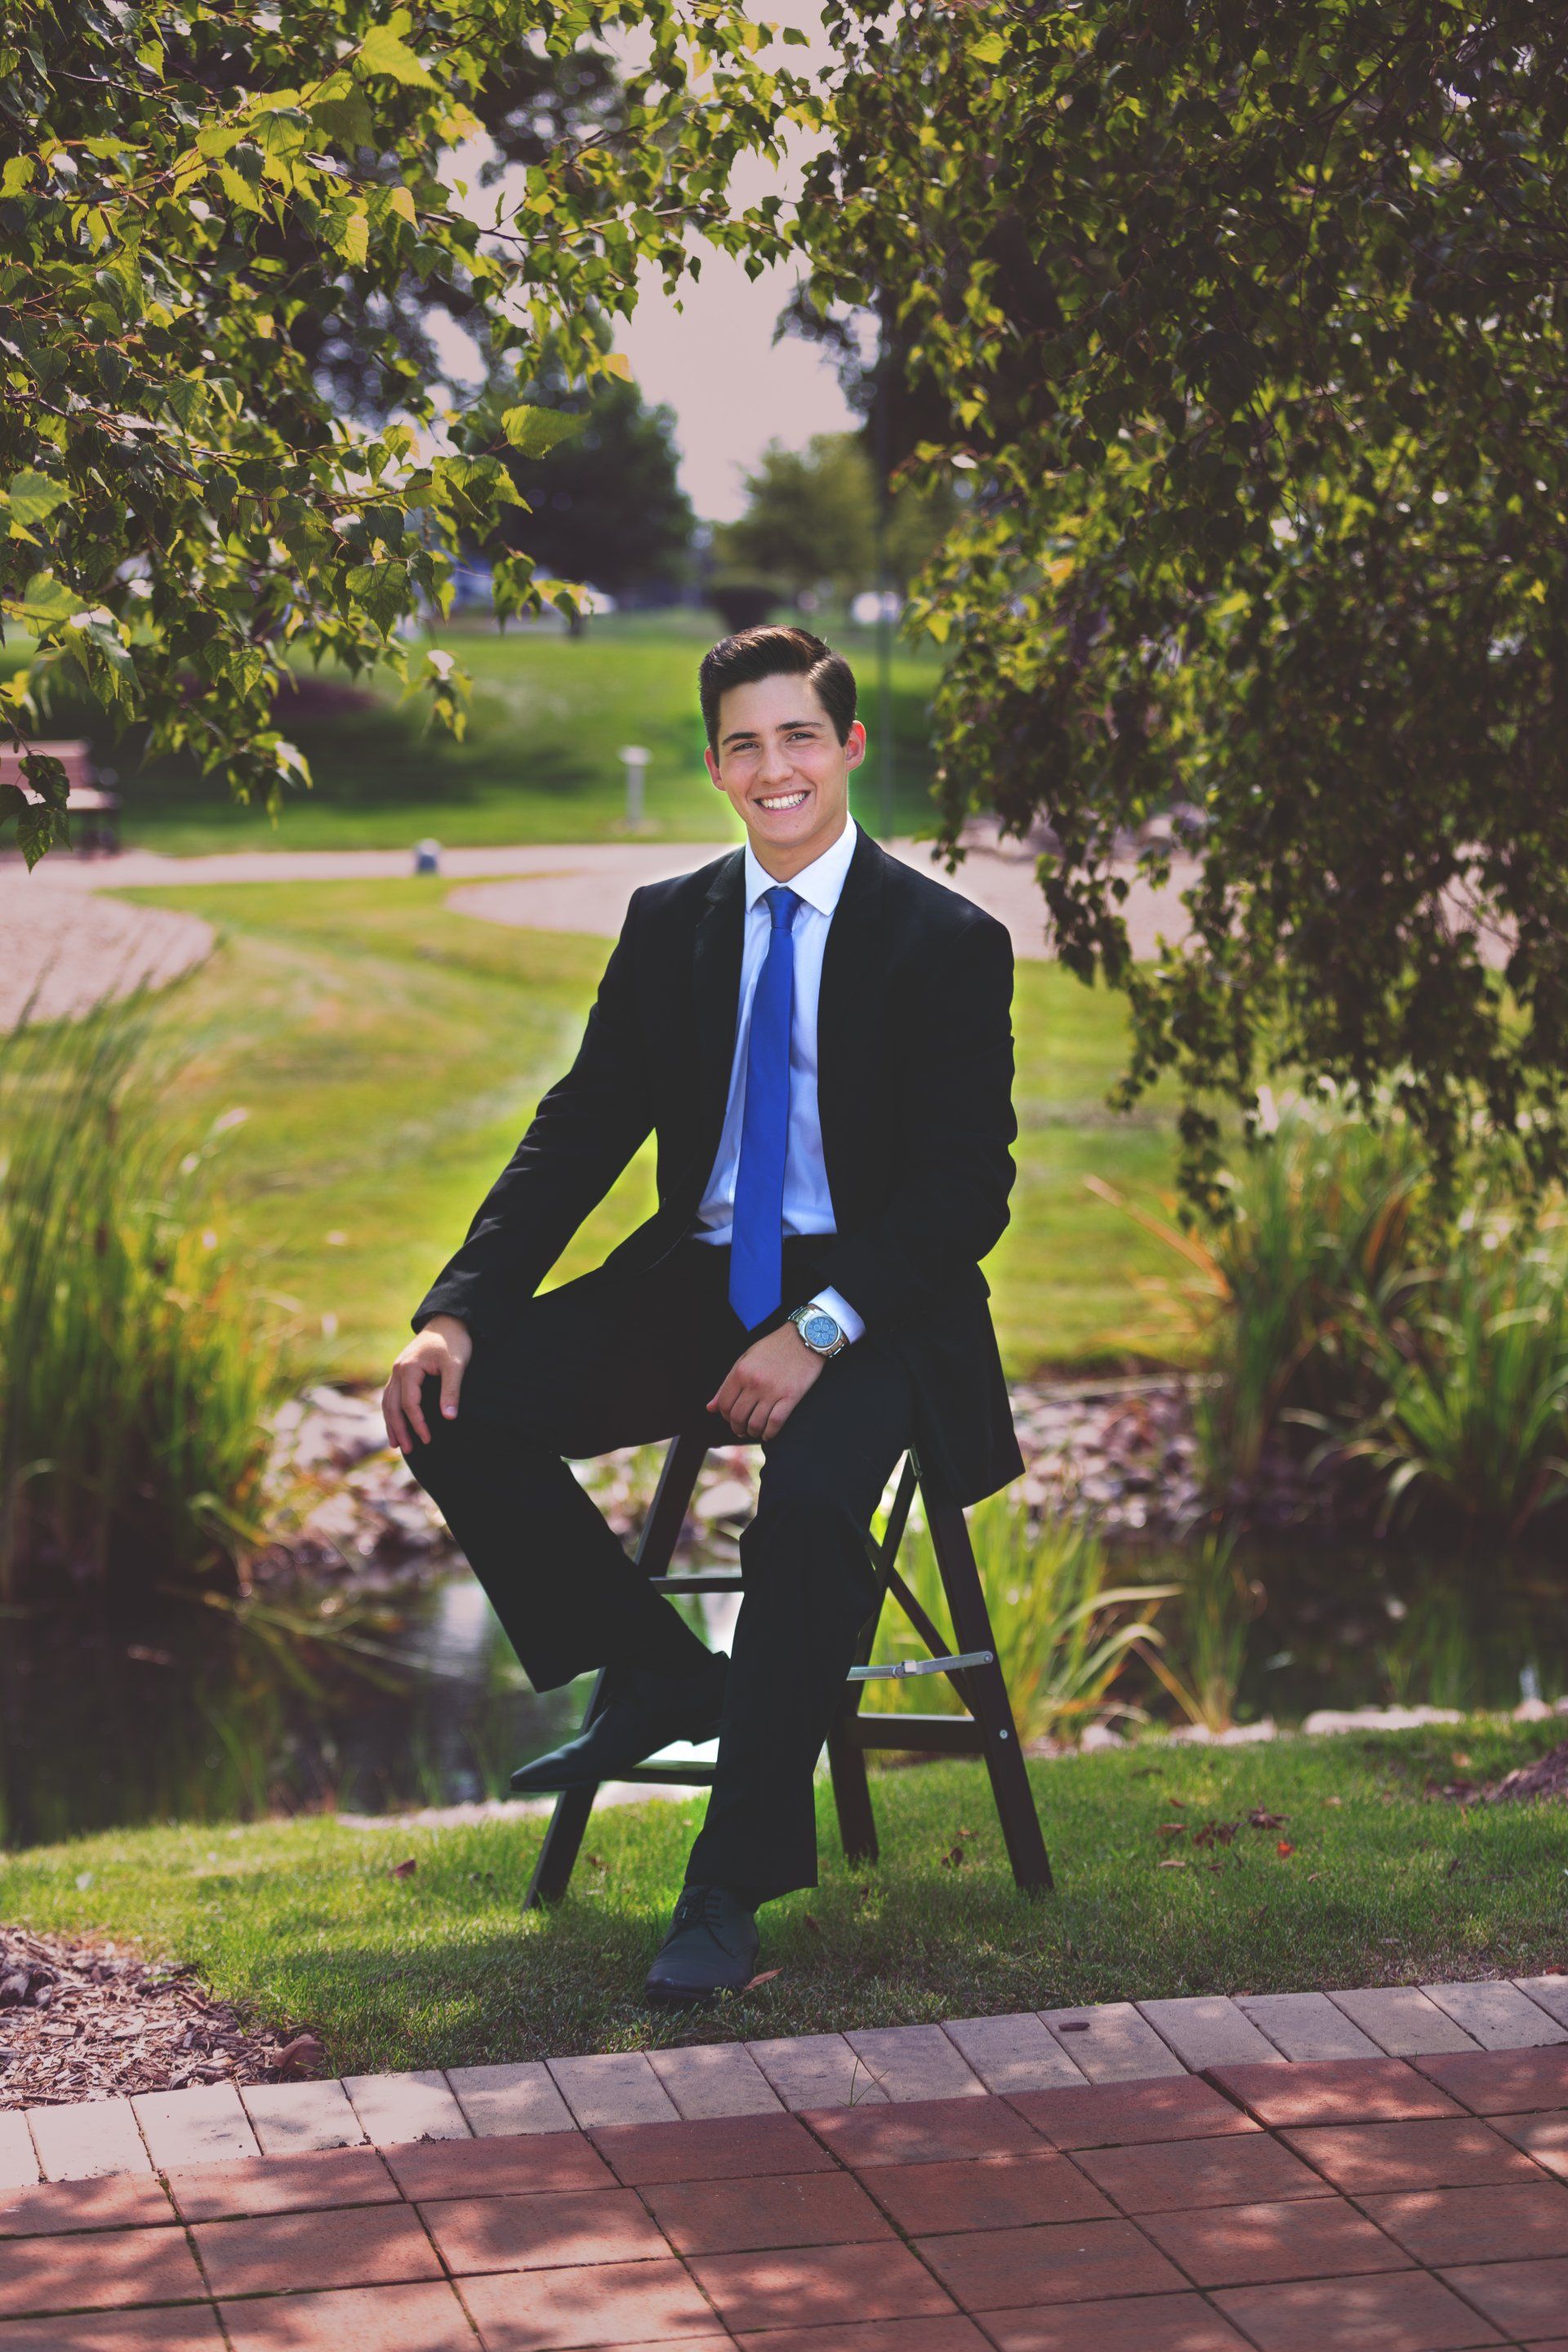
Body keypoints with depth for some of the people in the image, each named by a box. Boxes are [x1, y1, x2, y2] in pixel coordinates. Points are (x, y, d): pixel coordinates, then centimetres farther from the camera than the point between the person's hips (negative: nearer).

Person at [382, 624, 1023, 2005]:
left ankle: (734, 1889, -27)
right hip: (697, 1281, 5)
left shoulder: (950, 944, -4)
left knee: (812, 1491, -36)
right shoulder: (669, 925, 10)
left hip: (870, 1301, -5)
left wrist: (820, 1329, -25)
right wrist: (459, 1309, -9)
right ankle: (659, 1674, 1)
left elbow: (967, 1190, -10)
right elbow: (579, 1134, 6)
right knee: (455, 1407, -17)